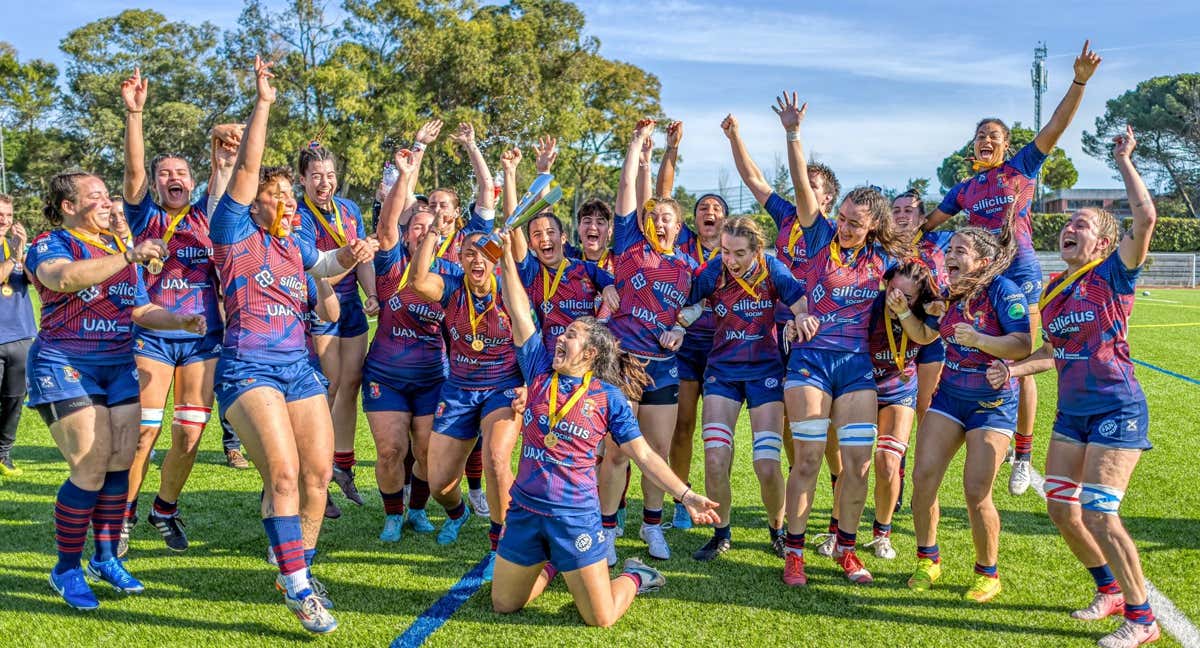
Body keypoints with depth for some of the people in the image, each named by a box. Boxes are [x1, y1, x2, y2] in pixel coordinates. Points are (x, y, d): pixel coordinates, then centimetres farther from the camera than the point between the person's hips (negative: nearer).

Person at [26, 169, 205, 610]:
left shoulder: (120, 247, 15)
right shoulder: (50, 245, -5)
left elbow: (141, 310, 18)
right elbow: (65, 278, -30)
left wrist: (183, 321, 0)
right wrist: (128, 257, -35)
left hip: (119, 366, 6)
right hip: (65, 367, -6)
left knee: (120, 464, 3)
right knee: (91, 469, -11)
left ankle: (106, 558, 19)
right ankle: (66, 570, 5)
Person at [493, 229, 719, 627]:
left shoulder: (609, 396, -3)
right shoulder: (540, 370, 3)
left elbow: (643, 454, -1)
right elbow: (519, 313, -1)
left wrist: (686, 496, -8)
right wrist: (507, 255, -7)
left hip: (575, 515, -3)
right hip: (524, 509, 4)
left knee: (600, 620, -1)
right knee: (503, 605, 14)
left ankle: (634, 578, 31)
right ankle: (550, 566, 41)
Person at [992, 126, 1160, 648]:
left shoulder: (1112, 274, -8)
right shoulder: (1053, 290, 11)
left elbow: (1145, 219, -25)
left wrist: (1124, 163, -16)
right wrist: (1016, 369, 3)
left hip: (1116, 409, -7)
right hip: (1072, 411, 7)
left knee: (1098, 514, -13)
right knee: (1061, 510, 7)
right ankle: (1110, 591, 29)